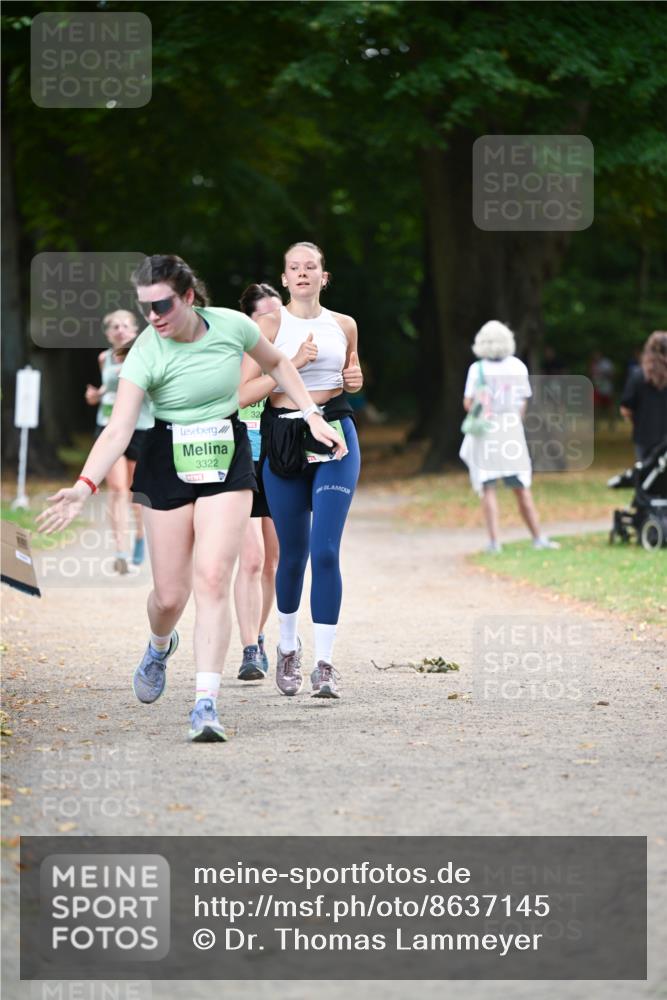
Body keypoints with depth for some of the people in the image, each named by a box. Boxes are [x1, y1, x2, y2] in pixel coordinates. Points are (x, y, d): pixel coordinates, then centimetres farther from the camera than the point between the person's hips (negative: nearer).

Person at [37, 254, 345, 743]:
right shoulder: (146, 353, -16)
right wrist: (84, 486, -38)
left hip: (227, 462, 0)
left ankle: (206, 704, -16)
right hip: (167, 466, 0)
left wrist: (313, 415, 8)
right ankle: (161, 646, 41)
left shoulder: (232, 325, -9)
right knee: (169, 594, 3)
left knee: (212, 578, -15)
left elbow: (277, 362, 13)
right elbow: (118, 430, -24)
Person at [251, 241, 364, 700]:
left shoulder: (343, 325, 9)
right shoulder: (271, 324, 1)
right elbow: (247, 389, -6)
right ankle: (288, 646, 32)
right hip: (283, 438, -1)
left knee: (325, 550, -11)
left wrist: (355, 380, 4)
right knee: (293, 554, 7)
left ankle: (325, 662, -7)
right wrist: (292, 364, -16)